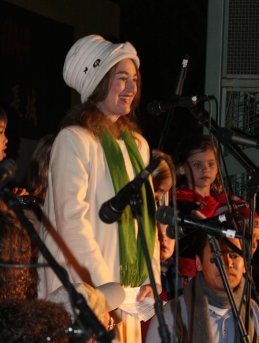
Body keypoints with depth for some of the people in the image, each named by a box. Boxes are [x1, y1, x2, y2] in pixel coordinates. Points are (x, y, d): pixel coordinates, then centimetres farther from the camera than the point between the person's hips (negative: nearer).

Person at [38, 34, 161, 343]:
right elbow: (72, 221, -16)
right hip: (86, 286, -7)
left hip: (131, 287, 7)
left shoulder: (136, 143, 13)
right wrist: (105, 288, -17)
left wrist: (152, 276, 5)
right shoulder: (75, 140, -10)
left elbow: (147, 213, 14)